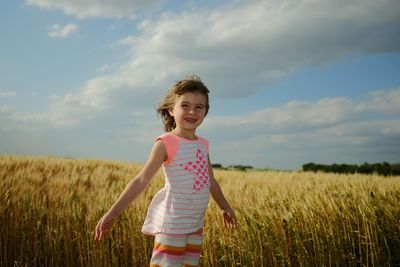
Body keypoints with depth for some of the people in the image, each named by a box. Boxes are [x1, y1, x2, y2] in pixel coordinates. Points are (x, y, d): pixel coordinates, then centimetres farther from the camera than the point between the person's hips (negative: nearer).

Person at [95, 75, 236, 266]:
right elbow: (142, 180, -18)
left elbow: (211, 181, 20)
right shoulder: (166, 143, -13)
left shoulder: (203, 145, 7)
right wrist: (113, 212, -24)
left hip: (196, 223, 7)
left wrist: (225, 207, 28)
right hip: (172, 223, -7)